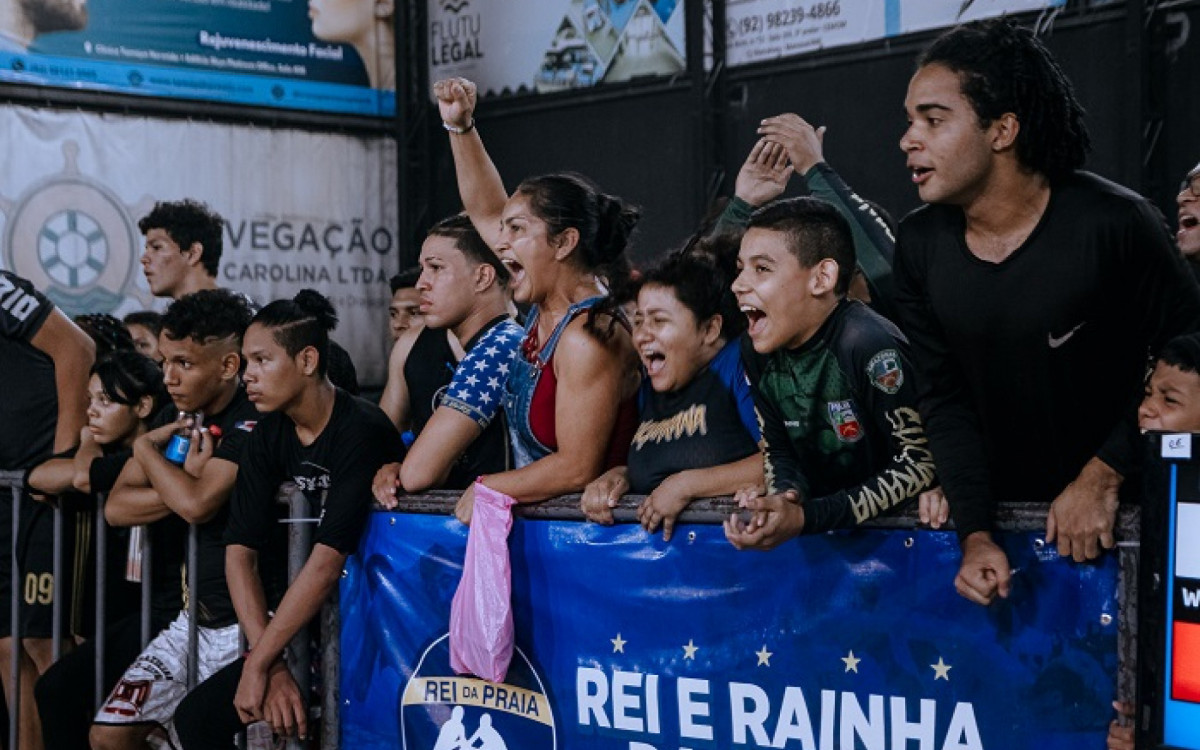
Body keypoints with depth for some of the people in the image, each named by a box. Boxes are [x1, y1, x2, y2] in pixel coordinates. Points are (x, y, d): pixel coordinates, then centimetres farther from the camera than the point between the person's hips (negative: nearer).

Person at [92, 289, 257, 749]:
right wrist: (186, 484, -13)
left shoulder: (253, 422, -16)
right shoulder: (178, 417, 8)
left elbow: (197, 503, -29)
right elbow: (116, 508, 3)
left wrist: (146, 449, -10)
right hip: (194, 621, 8)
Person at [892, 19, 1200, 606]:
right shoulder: (920, 244, -6)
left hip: (1116, 506, -3)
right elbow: (943, 399, -4)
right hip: (998, 512, 3)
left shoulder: (1114, 225, -19)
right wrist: (975, 534, -13)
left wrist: (1103, 476, -16)